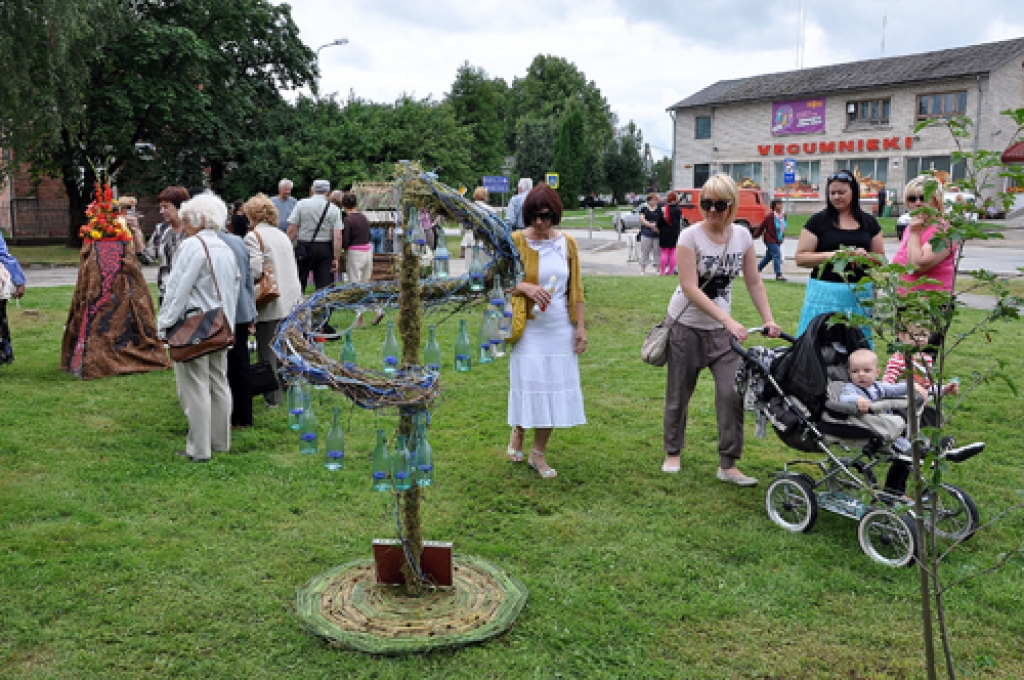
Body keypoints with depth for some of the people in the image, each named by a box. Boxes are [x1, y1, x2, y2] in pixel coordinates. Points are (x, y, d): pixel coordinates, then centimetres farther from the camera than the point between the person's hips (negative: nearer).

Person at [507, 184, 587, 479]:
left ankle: (539, 453, 17)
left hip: (559, 329, 3)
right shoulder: (517, 241, -4)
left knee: (554, 387, 3)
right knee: (527, 384, -2)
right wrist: (525, 287, -20)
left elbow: (576, 288, 9)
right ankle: (518, 431, 29)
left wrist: (580, 326, 5)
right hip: (528, 327, -2)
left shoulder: (566, 243, 4)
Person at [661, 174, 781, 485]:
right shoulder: (691, 236, -15)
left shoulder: (742, 236, -2)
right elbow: (690, 288, -23)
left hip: (722, 329, 3)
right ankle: (672, 453, 29)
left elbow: (754, 282, 3)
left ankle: (728, 465, 4)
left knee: (732, 393, -7)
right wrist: (727, 320, -31)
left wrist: (768, 320, -9)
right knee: (679, 395, 9)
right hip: (687, 326, -3)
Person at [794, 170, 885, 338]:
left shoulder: (869, 222, 12)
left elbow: (881, 257, 17)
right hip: (826, 292, -2)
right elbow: (800, 258, -1)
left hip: (860, 293, 3)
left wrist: (866, 256, -5)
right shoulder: (818, 221, 3)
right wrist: (830, 255, -16)